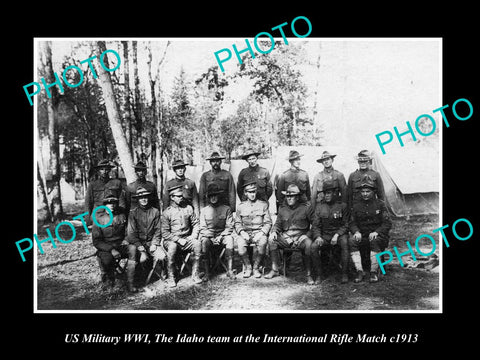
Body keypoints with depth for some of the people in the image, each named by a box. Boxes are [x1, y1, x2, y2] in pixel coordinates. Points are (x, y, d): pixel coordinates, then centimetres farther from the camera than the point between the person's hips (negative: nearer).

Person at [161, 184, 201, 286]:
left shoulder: (188, 208, 7)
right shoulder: (167, 212, -3)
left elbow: (196, 223, 12)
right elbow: (165, 233, -7)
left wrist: (194, 235, -5)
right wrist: (178, 240, -16)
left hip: (187, 239, 3)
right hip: (171, 240, -3)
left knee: (197, 243, -27)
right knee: (172, 247, -36)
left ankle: (195, 275, -17)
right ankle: (171, 277, -18)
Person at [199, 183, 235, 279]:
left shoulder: (226, 209, 6)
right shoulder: (204, 210, 9)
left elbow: (229, 227, 2)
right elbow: (202, 228, 5)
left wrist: (220, 236, -14)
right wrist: (212, 238, -12)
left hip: (222, 235, 0)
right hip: (209, 236, 0)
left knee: (230, 238, -32)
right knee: (204, 241, -33)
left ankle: (230, 270, -31)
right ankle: (207, 272, -29)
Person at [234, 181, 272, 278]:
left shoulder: (263, 205, 10)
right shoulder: (241, 206, 13)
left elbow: (268, 223, 5)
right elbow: (237, 223, 11)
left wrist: (261, 233, -12)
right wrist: (242, 232, -9)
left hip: (259, 232, -1)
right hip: (245, 233, 1)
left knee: (262, 243, -34)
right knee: (240, 244, -31)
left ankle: (256, 268, -12)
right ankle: (247, 267, -8)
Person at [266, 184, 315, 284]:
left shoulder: (306, 208, 3)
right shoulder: (282, 209, 13)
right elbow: (278, 224, 16)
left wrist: (308, 234, -12)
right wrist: (274, 232, -6)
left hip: (301, 236, -3)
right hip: (285, 237, 4)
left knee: (309, 244, -36)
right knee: (271, 240, -21)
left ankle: (309, 275, -21)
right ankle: (275, 270, -10)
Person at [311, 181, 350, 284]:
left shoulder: (342, 206, 2)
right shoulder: (320, 207, 8)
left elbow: (346, 225, -1)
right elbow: (315, 225, 6)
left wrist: (337, 235, -17)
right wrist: (318, 236, -14)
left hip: (339, 234, -2)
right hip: (324, 235, 2)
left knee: (344, 242, -36)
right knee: (314, 246, -26)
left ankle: (344, 274, -24)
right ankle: (318, 275, -12)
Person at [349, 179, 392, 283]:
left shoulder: (380, 204, 4)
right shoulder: (356, 206, 12)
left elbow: (387, 223, -2)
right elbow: (352, 223, 9)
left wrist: (376, 232, -19)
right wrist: (356, 232, -14)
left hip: (379, 236, -2)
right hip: (362, 237, 3)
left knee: (374, 241, -36)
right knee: (352, 241, -28)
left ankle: (374, 272, -24)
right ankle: (359, 271, -25)